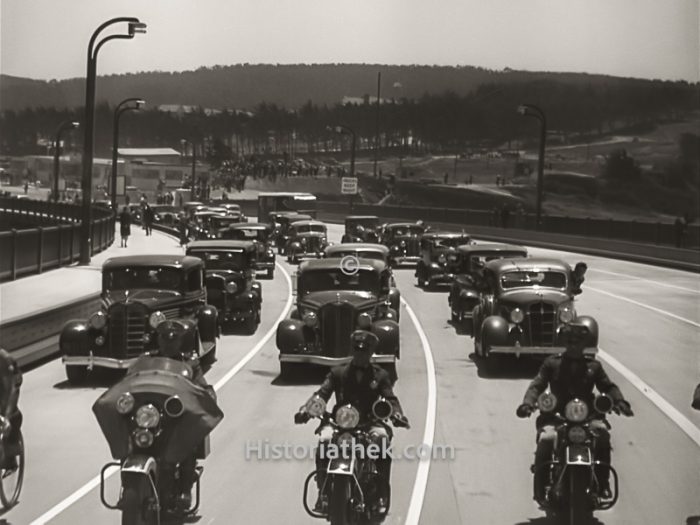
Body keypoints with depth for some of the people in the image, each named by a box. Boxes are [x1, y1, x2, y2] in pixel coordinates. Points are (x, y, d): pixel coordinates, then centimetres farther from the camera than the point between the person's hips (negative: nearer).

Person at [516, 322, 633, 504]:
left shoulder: (593, 366, 17)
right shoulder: (552, 363, 12)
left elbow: (608, 386, 11)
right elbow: (537, 385, 2)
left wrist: (619, 402, -11)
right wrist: (528, 403, -18)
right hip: (557, 415, -1)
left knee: (602, 431, -31)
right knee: (546, 439, -31)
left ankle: (603, 483, -19)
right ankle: (540, 491, -18)